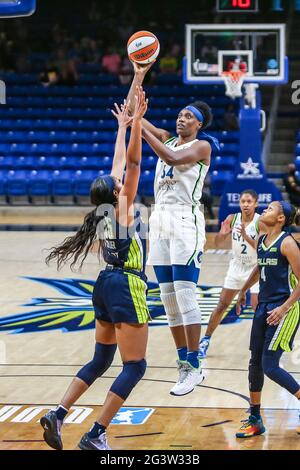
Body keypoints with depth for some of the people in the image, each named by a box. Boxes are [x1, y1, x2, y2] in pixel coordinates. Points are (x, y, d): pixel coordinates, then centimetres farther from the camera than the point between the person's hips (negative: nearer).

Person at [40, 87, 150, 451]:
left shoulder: (104, 208, 9)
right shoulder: (122, 207, -9)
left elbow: (119, 164, 20)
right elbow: (133, 162, -16)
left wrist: (122, 127, 29)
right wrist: (135, 121, -17)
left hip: (105, 285, 9)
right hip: (126, 287, -9)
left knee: (100, 360, 18)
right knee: (134, 366, -5)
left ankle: (58, 415, 4)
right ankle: (95, 436, -12)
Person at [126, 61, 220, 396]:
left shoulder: (202, 146, -2)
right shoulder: (166, 139, 17)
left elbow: (172, 158, -21)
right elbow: (131, 113, 12)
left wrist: (142, 129, -21)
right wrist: (139, 75, 5)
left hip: (185, 221, -7)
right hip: (160, 220, 7)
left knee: (184, 294, -12)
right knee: (168, 297, 5)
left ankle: (194, 367, -9)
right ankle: (184, 363, 10)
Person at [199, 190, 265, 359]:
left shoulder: (261, 222, -18)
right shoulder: (232, 219, -6)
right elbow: (218, 244, -2)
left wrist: (246, 236, -40)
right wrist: (222, 234, -24)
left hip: (255, 270, -4)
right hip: (236, 267, 4)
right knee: (222, 306, 7)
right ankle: (206, 340, 17)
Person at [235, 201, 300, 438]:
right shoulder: (261, 241, 9)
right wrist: (244, 290, 36)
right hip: (264, 307, 8)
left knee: (270, 366, -12)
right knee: (255, 363, 9)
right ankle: (255, 420, 19)